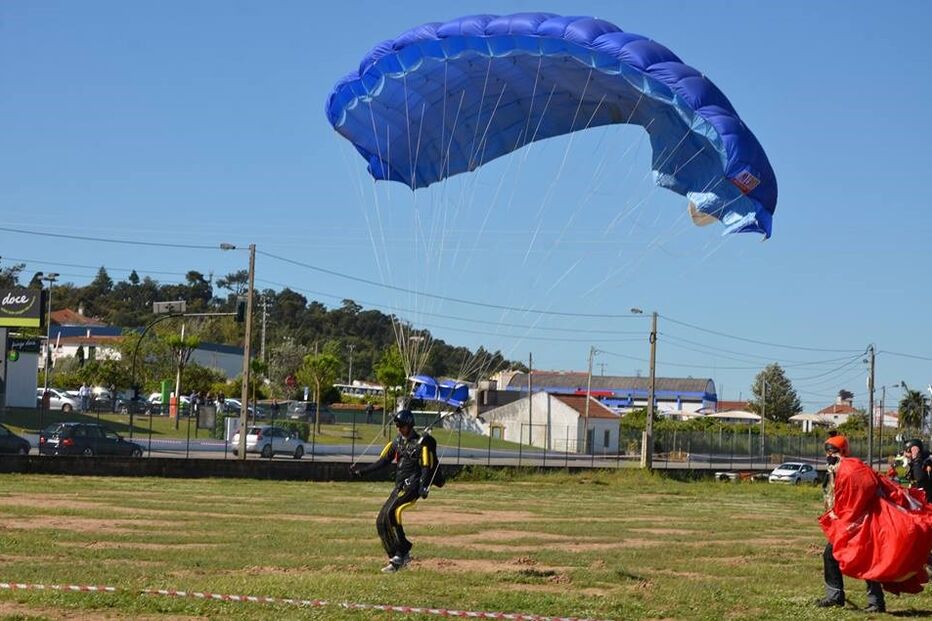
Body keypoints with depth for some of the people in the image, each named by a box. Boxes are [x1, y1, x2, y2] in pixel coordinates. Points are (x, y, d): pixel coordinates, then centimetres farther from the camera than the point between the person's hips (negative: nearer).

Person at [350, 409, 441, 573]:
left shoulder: (421, 443, -5)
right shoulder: (397, 441, 15)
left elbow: (426, 468, -12)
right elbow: (382, 462, 13)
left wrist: (423, 487, -29)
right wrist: (361, 470, 2)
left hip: (412, 486, -8)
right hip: (399, 486, 8)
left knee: (391, 512, -27)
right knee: (381, 522, 0)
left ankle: (402, 552, -20)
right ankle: (396, 558, 8)